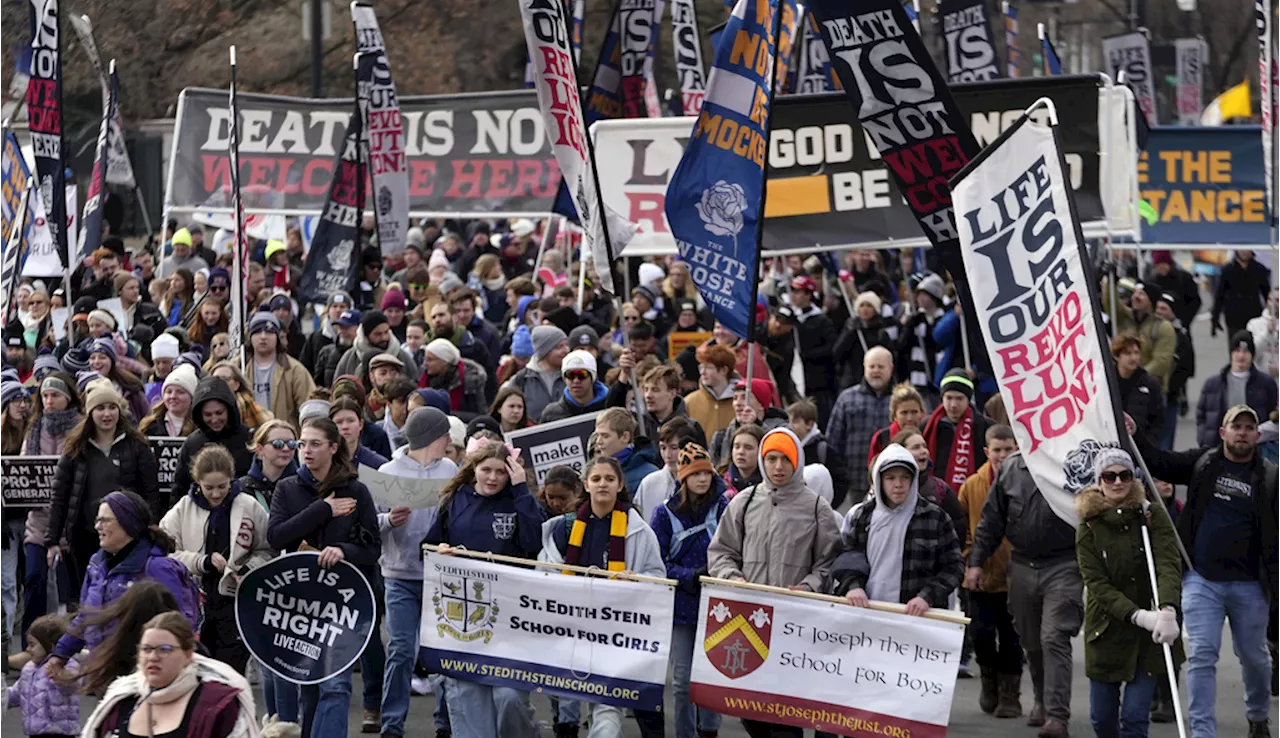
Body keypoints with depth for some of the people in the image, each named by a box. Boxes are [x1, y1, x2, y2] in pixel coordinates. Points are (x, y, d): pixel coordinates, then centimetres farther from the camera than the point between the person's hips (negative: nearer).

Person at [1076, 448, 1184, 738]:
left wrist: (1167, 611, -37)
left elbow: (1169, 566, -17)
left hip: (1150, 636, -2)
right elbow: (1096, 583, -11)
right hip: (1107, 632, 2)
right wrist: (1138, 615, -25)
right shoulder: (1088, 526, -3)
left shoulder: (1152, 517, -5)